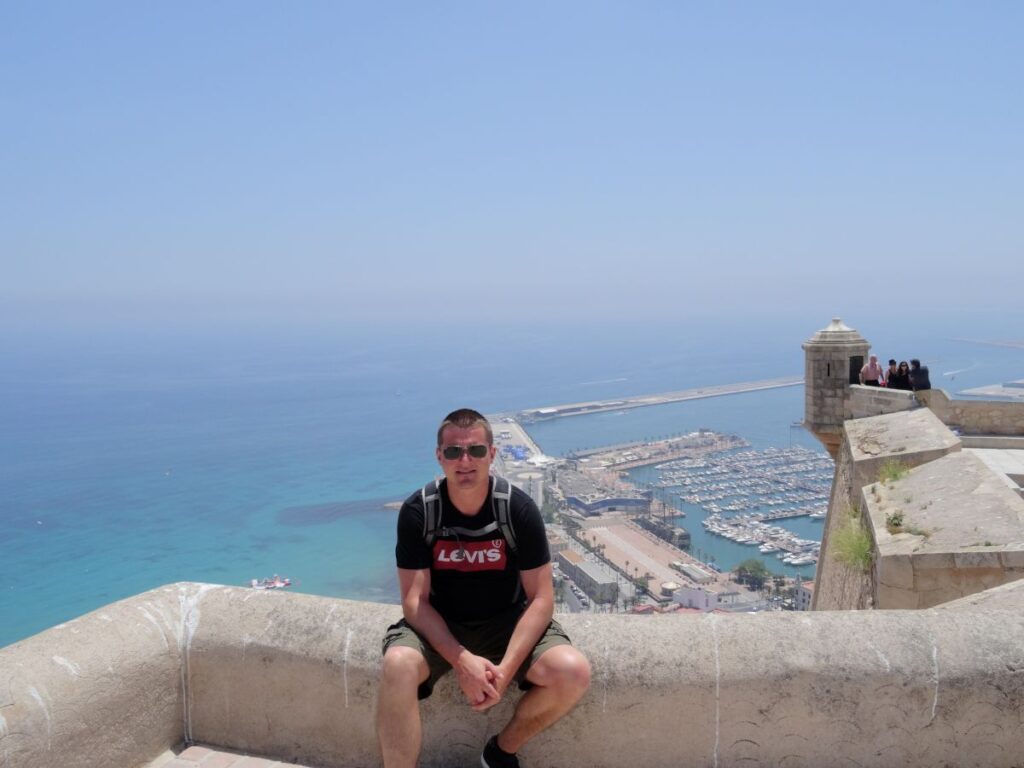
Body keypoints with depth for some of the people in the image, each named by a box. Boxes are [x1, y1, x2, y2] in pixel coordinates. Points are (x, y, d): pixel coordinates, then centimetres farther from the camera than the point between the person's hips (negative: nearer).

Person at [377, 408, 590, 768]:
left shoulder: (519, 509, -14)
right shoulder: (417, 511, -14)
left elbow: (541, 598, -12)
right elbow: (415, 600, -14)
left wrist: (506, 669, -26)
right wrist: (461, 660, -29)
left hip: (507, 620, 1)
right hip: (439, 624, -1)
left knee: (573, 672, -24)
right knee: (397, 666, -34)